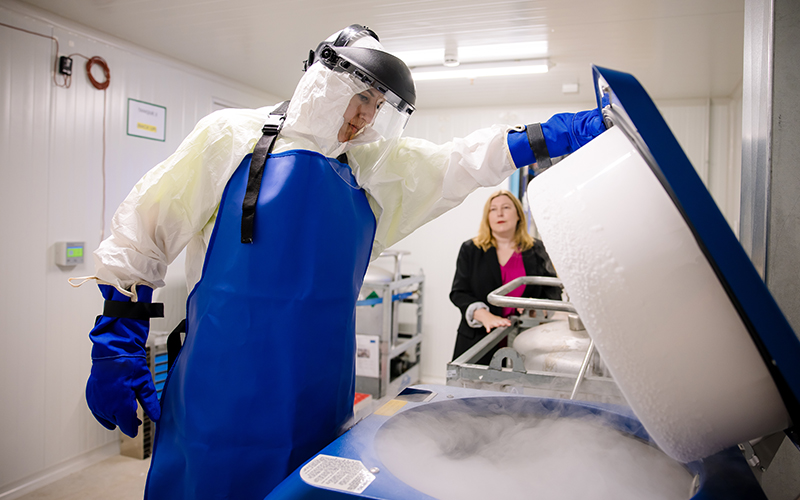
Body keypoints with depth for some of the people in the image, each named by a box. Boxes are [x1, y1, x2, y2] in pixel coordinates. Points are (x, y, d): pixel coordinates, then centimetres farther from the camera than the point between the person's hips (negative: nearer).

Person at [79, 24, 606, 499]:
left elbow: (468, 160, 7)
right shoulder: (232, 136, -4)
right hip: (223, 400, -4)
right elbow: (142, 233, -2)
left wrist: (582, 127, 2)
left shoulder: (371, 168, 9)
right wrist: (117, 349, -4)